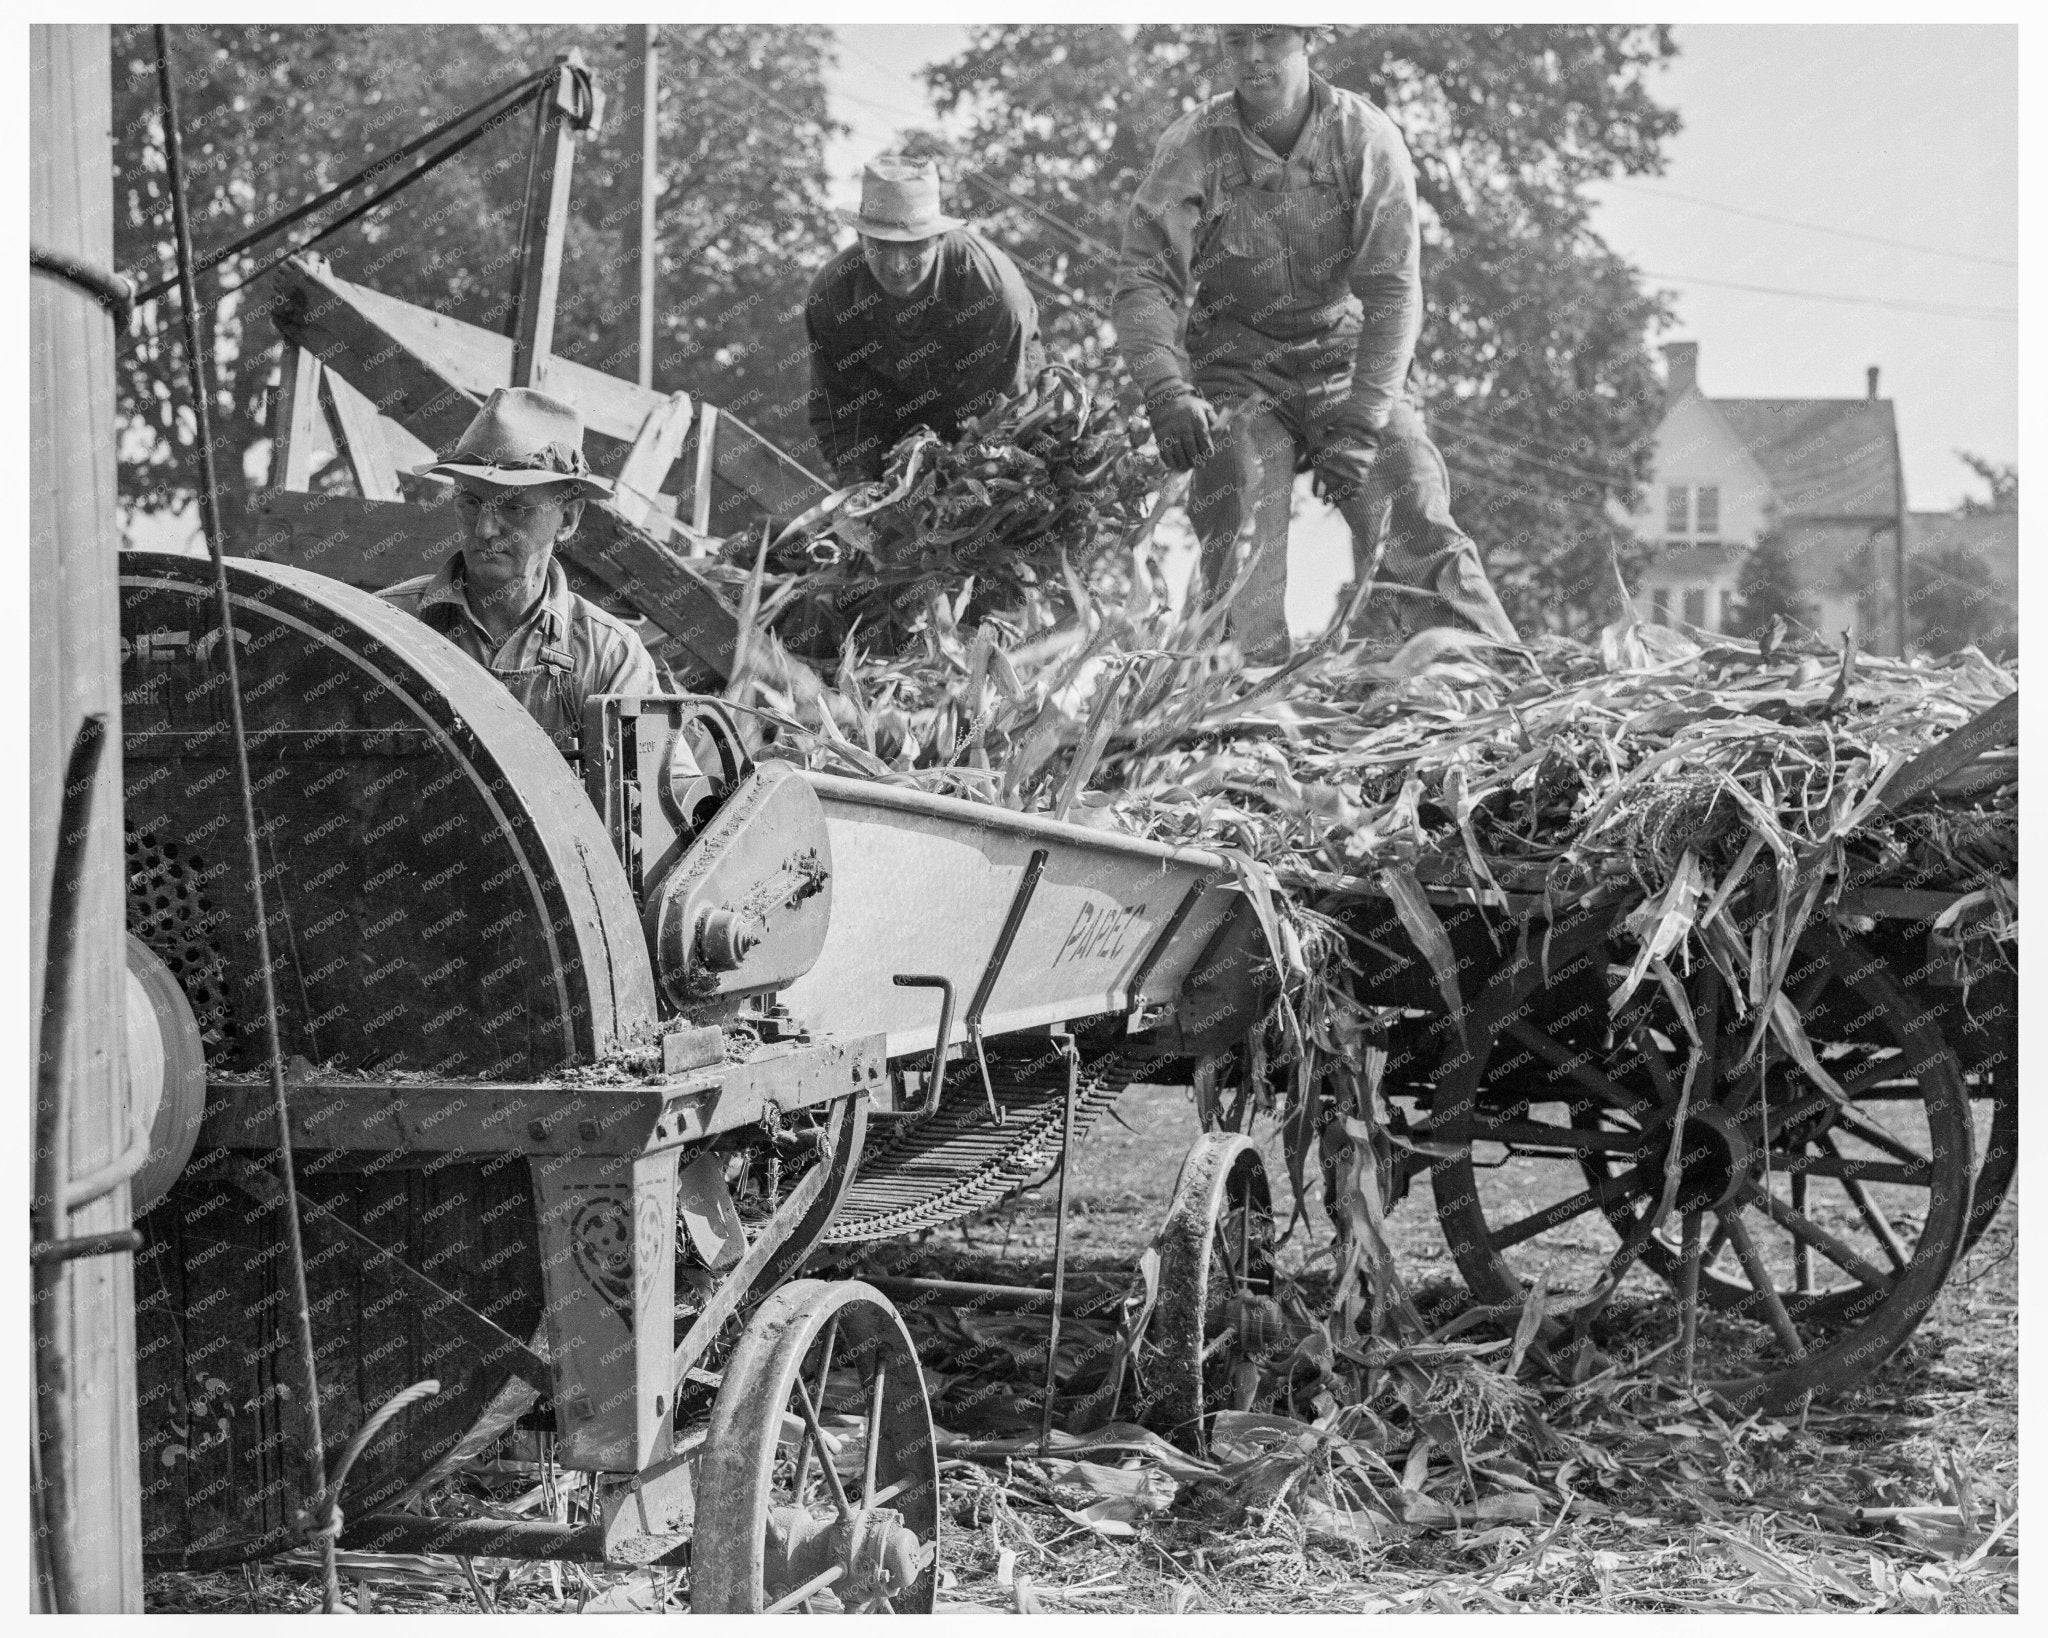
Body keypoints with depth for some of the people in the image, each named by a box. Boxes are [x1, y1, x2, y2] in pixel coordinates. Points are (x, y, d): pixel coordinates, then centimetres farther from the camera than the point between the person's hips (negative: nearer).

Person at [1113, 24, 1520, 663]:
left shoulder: (1367, 138, -11)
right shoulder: (1192, 147, -9)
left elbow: (1393, 290, -15)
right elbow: (1145, 279, -14)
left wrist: (1359, 425, -25)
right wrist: (1166, 391, -33)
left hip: (1347, 360, 0)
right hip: (1236, 368, 0)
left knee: (1416, 519, -17)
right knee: (1240, 537, -22)